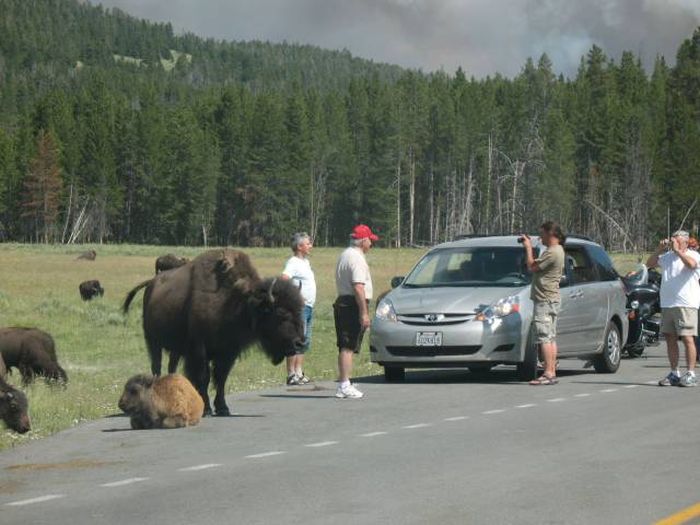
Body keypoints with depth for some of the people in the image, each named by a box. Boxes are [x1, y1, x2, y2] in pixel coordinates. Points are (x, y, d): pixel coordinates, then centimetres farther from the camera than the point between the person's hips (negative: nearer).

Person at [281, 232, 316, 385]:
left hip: (309, 306, 10)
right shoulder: (293, 262, -12)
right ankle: (291, 375, -9)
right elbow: (284, 279, -26)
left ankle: (299, 373, 17)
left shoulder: (306, 262, 17)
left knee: (305, 341, 12)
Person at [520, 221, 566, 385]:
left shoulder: (552, 252, -17)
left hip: (546, 300, -11)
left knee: (545, 338, -13)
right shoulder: (557, 250, 17)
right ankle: (552, 373, 12)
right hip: (551, 299, 11)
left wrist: (528, 248, -4)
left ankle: (548, 374, -17)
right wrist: (529, 247, 15)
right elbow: (536, 266, 19)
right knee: (551, 338, 10)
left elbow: (532, 267, -15)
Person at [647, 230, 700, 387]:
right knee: (670, 338, 8)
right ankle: (674, 374, 15)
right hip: (667, 304, 6)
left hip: (686, 304, -6)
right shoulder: (667, 256, 15)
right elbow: (650, 264, 13)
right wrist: (659, 249, 2)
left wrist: (677, 250, -16)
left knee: (687, 338, -10)